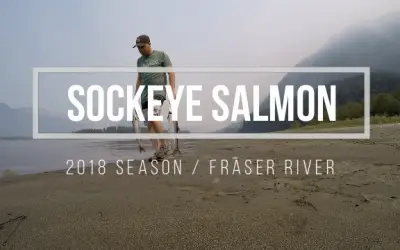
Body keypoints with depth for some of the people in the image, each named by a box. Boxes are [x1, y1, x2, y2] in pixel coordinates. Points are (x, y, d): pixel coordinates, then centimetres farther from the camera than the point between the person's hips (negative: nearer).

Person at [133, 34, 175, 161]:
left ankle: (165, 145, -15)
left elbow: (171, 72, -2)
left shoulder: (161, 55, 4)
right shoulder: (140, 60, 19)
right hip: (145, 95, 6)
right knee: (149, 124, -2)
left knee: (153, 117, -27)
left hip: (159, 92, -6)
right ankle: (158, 152, 1)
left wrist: (172, 89, -13)